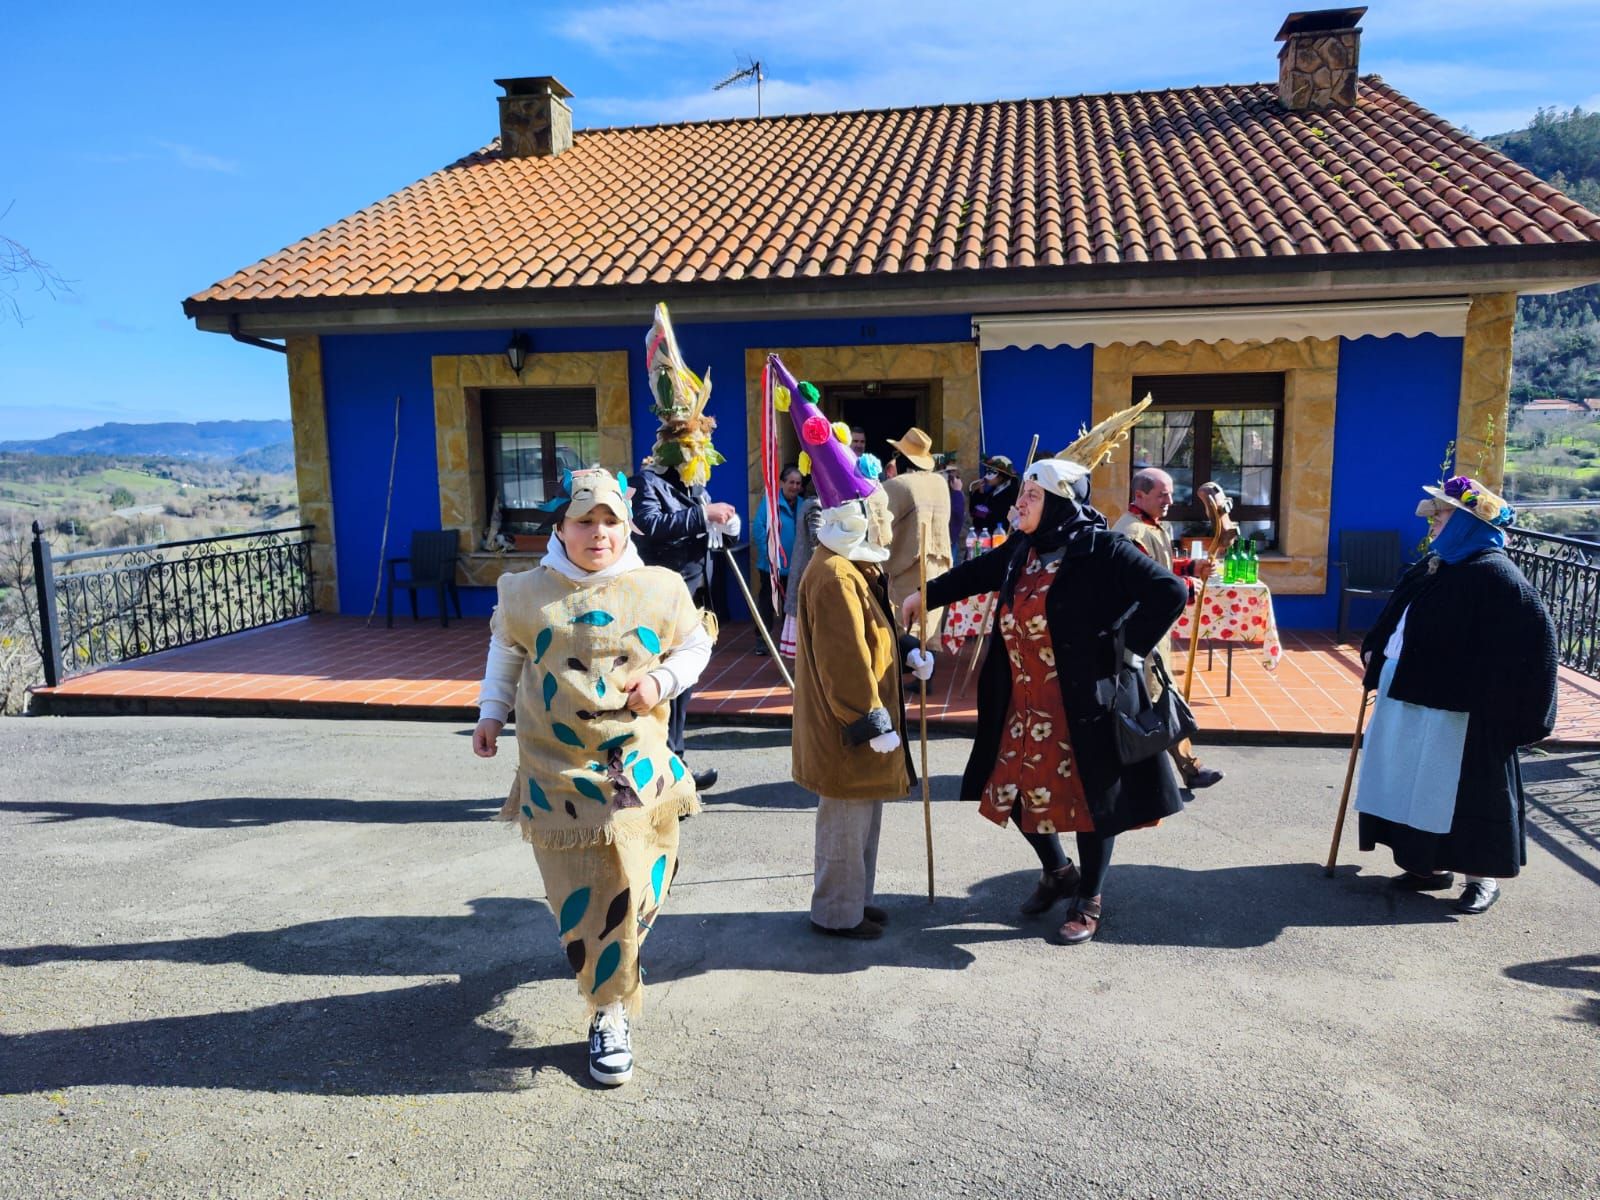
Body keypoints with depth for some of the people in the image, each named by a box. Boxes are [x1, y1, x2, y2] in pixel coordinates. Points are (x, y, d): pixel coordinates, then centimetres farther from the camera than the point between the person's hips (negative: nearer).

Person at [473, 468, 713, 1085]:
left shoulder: (659, 589, -1)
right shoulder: (528, 593, 1)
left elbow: (696, 646, 11)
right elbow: (506, 650, 18)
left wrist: (662, 680, -7)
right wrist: (491, 712, 12)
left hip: (637, 770, 1)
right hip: (557, 773, 0)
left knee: (635, 890, 6)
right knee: (583, 899, 0)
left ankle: (612, 997, 39)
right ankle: (610, 1014, 21)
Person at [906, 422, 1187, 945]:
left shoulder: (1100, 550, -17)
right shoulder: (1022, 548, 4)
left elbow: (1170, 591, -20)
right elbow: (976, 572, 22)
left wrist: (1124, 646, -17)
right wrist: (925, 594, 25)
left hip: (1082, 702, -7)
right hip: (1022, 704, 7)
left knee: (1089, 798, 8)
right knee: (1013, 790, 15)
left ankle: (1090, 901, 29)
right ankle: (1058, 872, 41)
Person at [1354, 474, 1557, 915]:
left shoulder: (1492, 573, -16)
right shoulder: (1434, 564, 11)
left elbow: (1537, 633, -20)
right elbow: (1398, 617, 23)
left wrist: (1494, 694, -18)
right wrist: (1374, 650, 9)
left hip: (1457, 707, -9)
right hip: (1409, 696, 9)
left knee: (1463, 789, 2)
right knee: (1418, 784, 15)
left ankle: (1483, 876, 18)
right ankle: (1433, 865, 28)